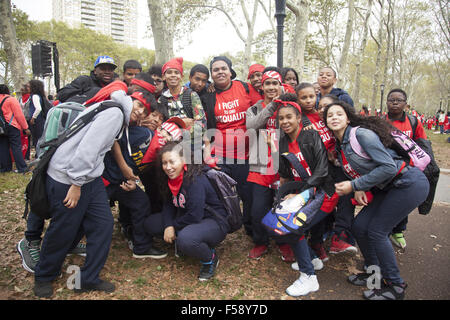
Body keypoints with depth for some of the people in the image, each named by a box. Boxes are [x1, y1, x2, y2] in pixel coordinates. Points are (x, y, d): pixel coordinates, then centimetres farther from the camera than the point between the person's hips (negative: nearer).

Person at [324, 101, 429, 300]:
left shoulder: (362, 134, -19)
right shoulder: (339, 146, 8)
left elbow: (389, 167, -24)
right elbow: (357, 171, 15)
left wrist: (354, 185, -21)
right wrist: (358, 190, -6)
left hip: (410, 184, -8)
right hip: (389, 188, 8)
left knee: (376, 231, -8)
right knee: (359, 227, 4)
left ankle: (395, 286, 11)